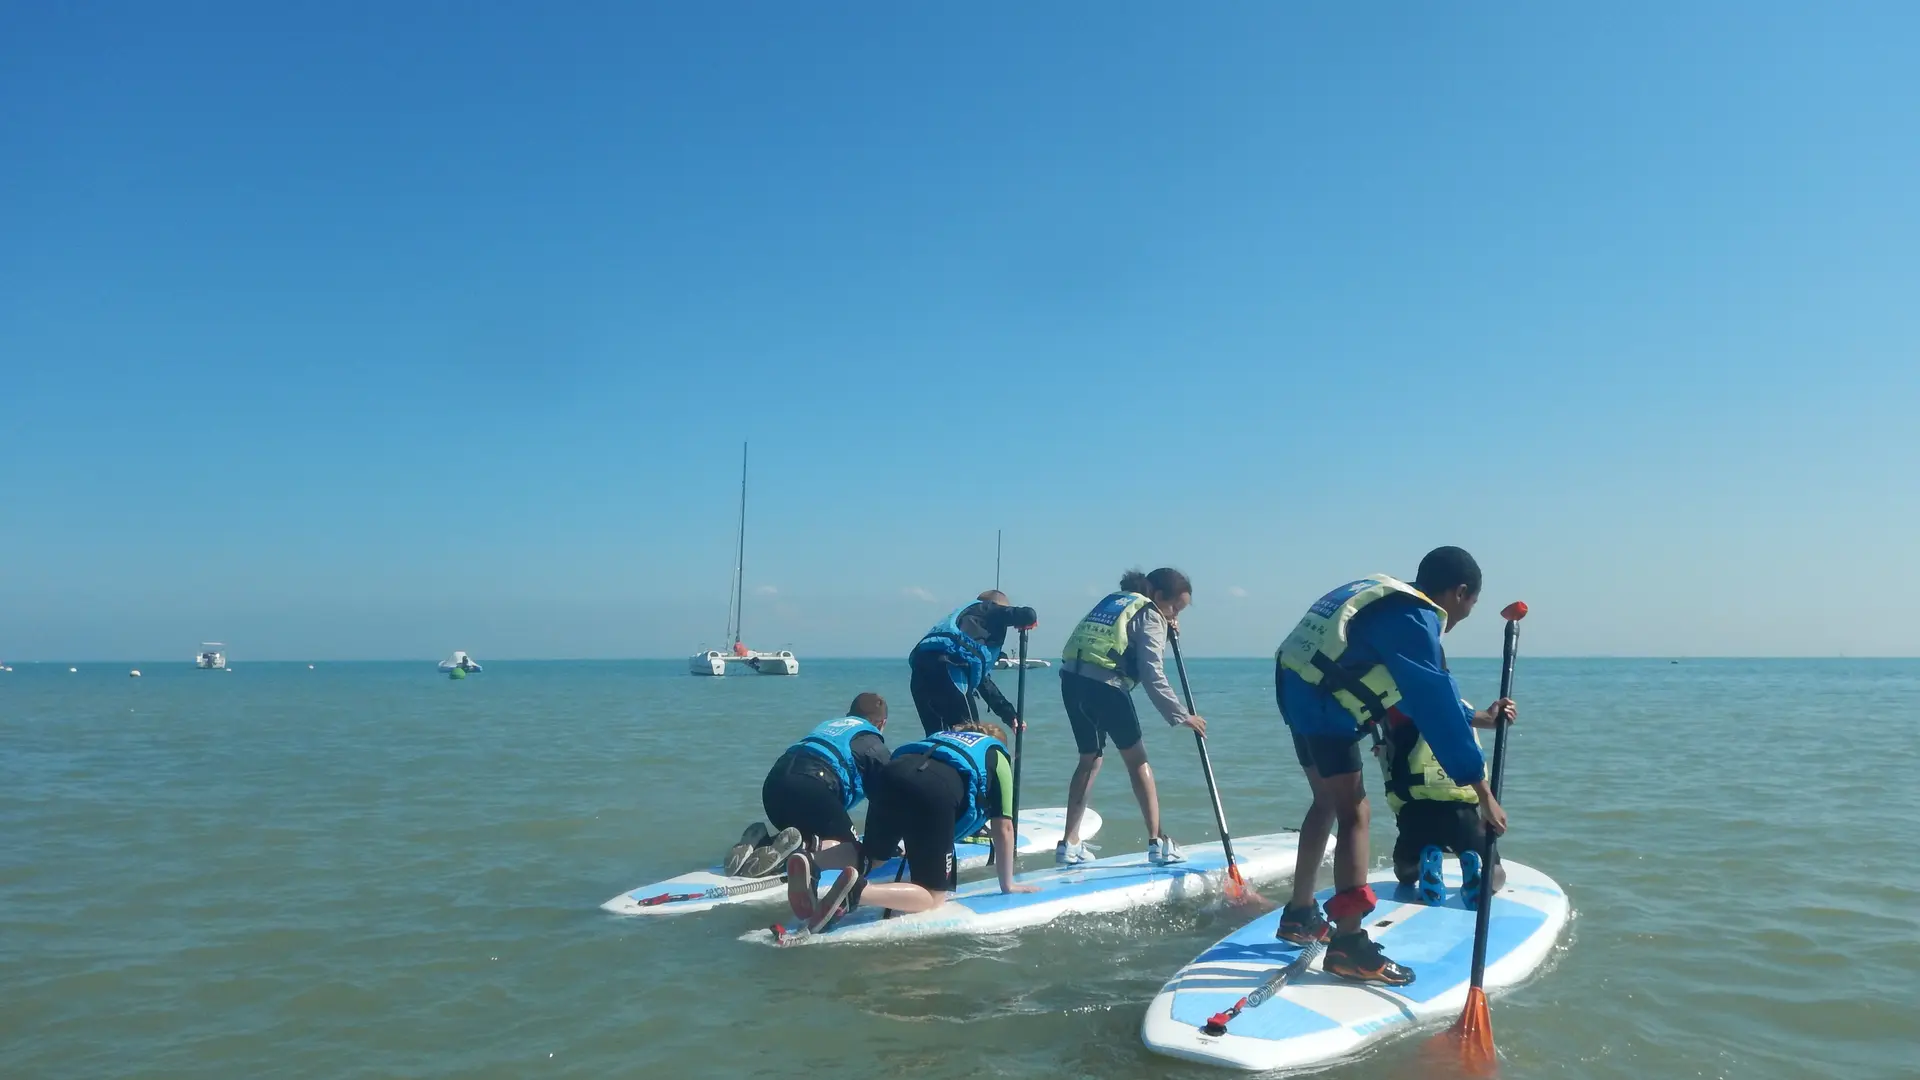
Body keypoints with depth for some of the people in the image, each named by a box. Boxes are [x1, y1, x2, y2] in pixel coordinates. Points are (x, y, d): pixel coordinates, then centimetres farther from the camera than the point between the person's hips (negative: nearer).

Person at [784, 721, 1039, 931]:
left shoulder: (943, 737, 43)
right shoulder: (998, 757, 29)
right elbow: (1003, 828, 24)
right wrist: (1007, 884, 34)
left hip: (891, 776, 6)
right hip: (936, 791, -5)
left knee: (870, 855, 30)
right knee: (933, 896, 5)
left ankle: (810, 864, 0)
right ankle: (857, 891, -22)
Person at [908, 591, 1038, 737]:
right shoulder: (989, 609, 21)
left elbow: (981, 679, 42)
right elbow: (1028, 615, 6)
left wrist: (1009, 714, 44)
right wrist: (1024, 624, 31)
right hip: (946, 667, -8)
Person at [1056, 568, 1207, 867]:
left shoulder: (1115, 600, 24)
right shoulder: (1150, 615, 0)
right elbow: (1152, 676, -8)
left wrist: (1165, 630, 20)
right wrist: (1180, 716, -5)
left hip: (1072, 679, 7)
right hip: (1104, 684, -7)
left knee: (1090, 758, 18)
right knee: (1137, 759, 5)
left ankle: (1069, 844, 16)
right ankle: (1157, 842, 4)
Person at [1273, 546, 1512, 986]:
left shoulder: (1394, 600, 14)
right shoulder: (1413, 621, -15)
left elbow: (1428, 691, 24)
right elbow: (1436, 708, -18)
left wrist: (1477, 716, 31)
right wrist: (1484, 793, -14)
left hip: (1298, 690, 11)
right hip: (1323, 703, -11)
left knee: (1328, 801, 22)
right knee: (1355, 815, -10)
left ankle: (1298, 914, 31)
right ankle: (1348, 944, -13)